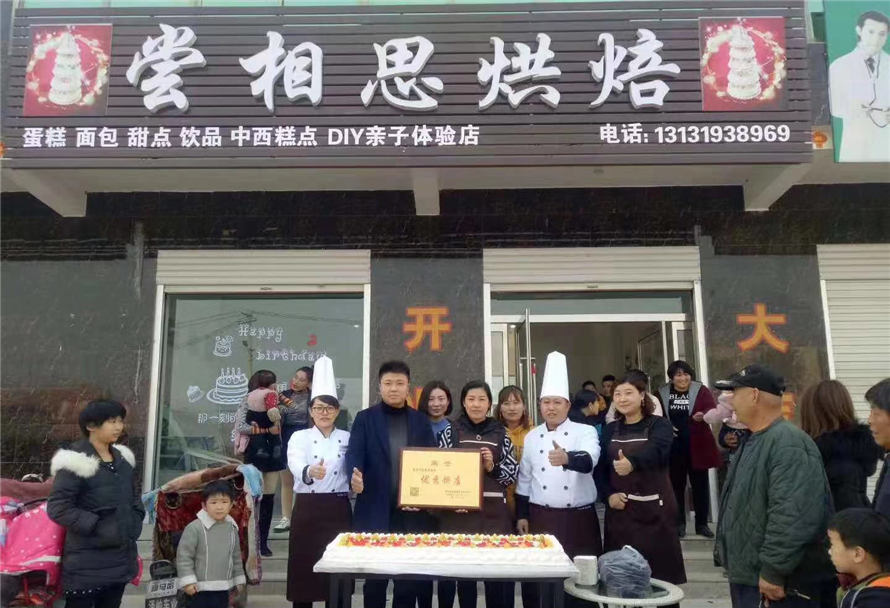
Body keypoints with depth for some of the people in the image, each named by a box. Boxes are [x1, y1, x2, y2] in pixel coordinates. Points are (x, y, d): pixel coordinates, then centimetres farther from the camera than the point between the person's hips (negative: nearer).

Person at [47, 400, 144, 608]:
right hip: (87, 565, -7)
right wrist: (97, 526, -20)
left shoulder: (123, 458, 10)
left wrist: (134, 523, 5)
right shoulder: (76, 461, -13)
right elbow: (57, 507, -18)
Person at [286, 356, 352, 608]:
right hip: (307, 510, -2)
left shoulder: (346, 438, 4)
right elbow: (296, 467, -23)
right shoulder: (299, 437, -3)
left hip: (339, 510, 2)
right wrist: (310, 472, -44)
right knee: (303, 568, 2)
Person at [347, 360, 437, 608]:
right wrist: (355, 477, -28)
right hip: (375, 511, -2)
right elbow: (354, 454, -7)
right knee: (375, 579, 8)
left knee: (409, 578, 9)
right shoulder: (365, 418, 3)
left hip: (411, 512, 2)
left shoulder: (420, 421, 8)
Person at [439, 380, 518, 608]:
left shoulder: (500, 433, 8)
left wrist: (493, 467, -9)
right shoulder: (451, 431, 5)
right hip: (458, 511, -1)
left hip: (494, 513, 1)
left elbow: (513, 473, 7)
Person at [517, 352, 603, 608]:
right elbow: (524, 478, 12)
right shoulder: (531, 437, 7)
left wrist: (567, 458, -46)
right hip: (541, 518, 3)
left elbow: (588, 460, -26)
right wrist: (521, 515, 8)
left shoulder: (585, 432, -5)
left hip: (579, 518, -2)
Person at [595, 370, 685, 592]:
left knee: (660, 575, 1)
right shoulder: (610, 430, 10)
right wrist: (608, 494, -11)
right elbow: (600, 468, 8)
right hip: (620, 509, 3)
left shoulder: (659, 425, -3)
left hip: (654, 509, -3)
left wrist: (632, 462, -45)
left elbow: (656, 450, -24)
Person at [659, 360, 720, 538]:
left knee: (700, 485, 9)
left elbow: (712, 409, -17)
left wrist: (703, 415, -39)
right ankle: (679, 523, 21)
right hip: (673, 448, 1)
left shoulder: (701, 390, -3)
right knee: (676, 486, 9)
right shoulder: (662, 393, 1)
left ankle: (702, 524, 22)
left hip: (697, 447, -1)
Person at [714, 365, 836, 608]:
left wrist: (773, 571, -26)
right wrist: (725, 555, 23)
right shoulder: (755, 440, 13)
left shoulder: (789, 442, -21)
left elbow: (793, 515, -29)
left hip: (778, 583, -10)